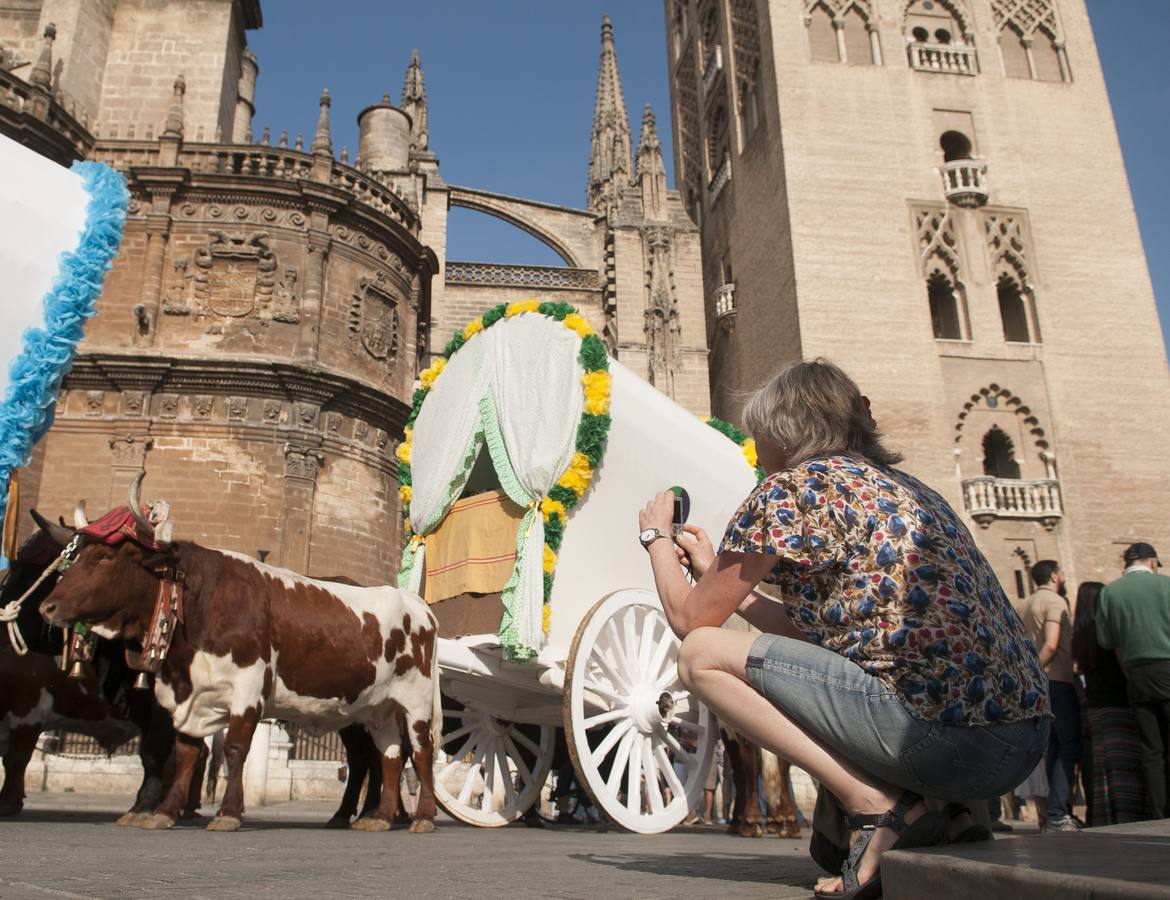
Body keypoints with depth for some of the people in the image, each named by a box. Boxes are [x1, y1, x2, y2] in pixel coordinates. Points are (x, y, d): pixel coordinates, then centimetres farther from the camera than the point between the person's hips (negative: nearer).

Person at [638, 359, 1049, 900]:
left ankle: (874, 805, -8)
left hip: (941, 730, -9)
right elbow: (807, 632, 25)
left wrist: (656, 537, 22)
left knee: (702, 656, 0)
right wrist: (717, 571, 34)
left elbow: (689, 618, 5)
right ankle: (929, 808, 11)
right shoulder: (896, 485, 23)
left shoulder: (789, 487, -3)